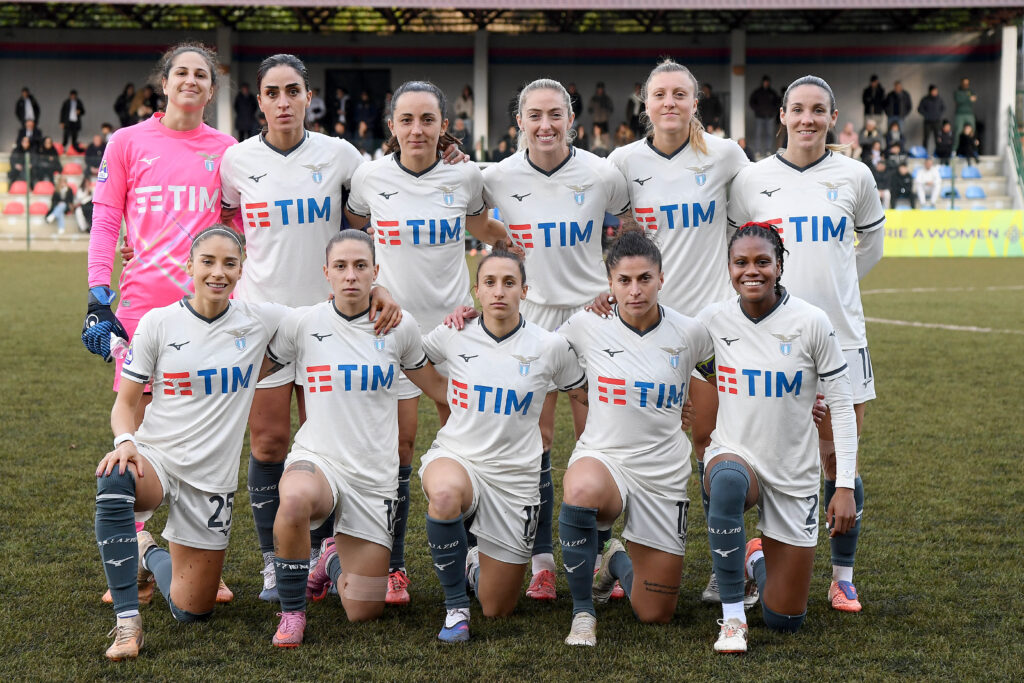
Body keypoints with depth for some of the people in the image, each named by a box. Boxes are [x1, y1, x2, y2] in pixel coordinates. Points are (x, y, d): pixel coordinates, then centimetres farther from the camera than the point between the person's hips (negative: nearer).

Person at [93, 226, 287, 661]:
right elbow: (126, 401, 0)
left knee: (193, 612, 3)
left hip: (212, 478, 2)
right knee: (113, 480, -40)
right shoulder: (159, 322, -5)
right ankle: (127, 622, -28)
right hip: (155, 458, -2)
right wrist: (125, 441, -22)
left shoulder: (261, 321, -2)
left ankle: (152, 557, 38)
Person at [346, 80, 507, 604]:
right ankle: (392, 567, 7)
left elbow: (482, 229, 19)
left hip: (452, 320, 1)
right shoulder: (371, 177, -4)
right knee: (399, 440, -3)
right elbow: (350, 226, 16)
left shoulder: (465, 177, -1)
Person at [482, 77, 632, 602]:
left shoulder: (601, 175, -6)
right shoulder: (497, 178, -5)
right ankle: (540, 561, 5)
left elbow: (632, 228, 12)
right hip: (529, 315, 0)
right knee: (535, 438, -2)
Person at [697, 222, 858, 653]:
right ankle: (732, 616, -25)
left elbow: (842, 407, -6)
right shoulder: (714, 319, -5)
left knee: (784, 622, 2)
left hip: (794, 476, 0)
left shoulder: (811, 323, -12)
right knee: (728, 480, -41)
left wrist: (845, 487, -12)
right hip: (733, 455, 0)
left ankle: (758, 560, 39)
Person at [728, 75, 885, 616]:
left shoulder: (854, 177, 4)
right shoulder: (752, 180, 2)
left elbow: (872, 242, 19)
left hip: (840, 333, 1)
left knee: (839, 459, 3)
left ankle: (843, 576, 13)